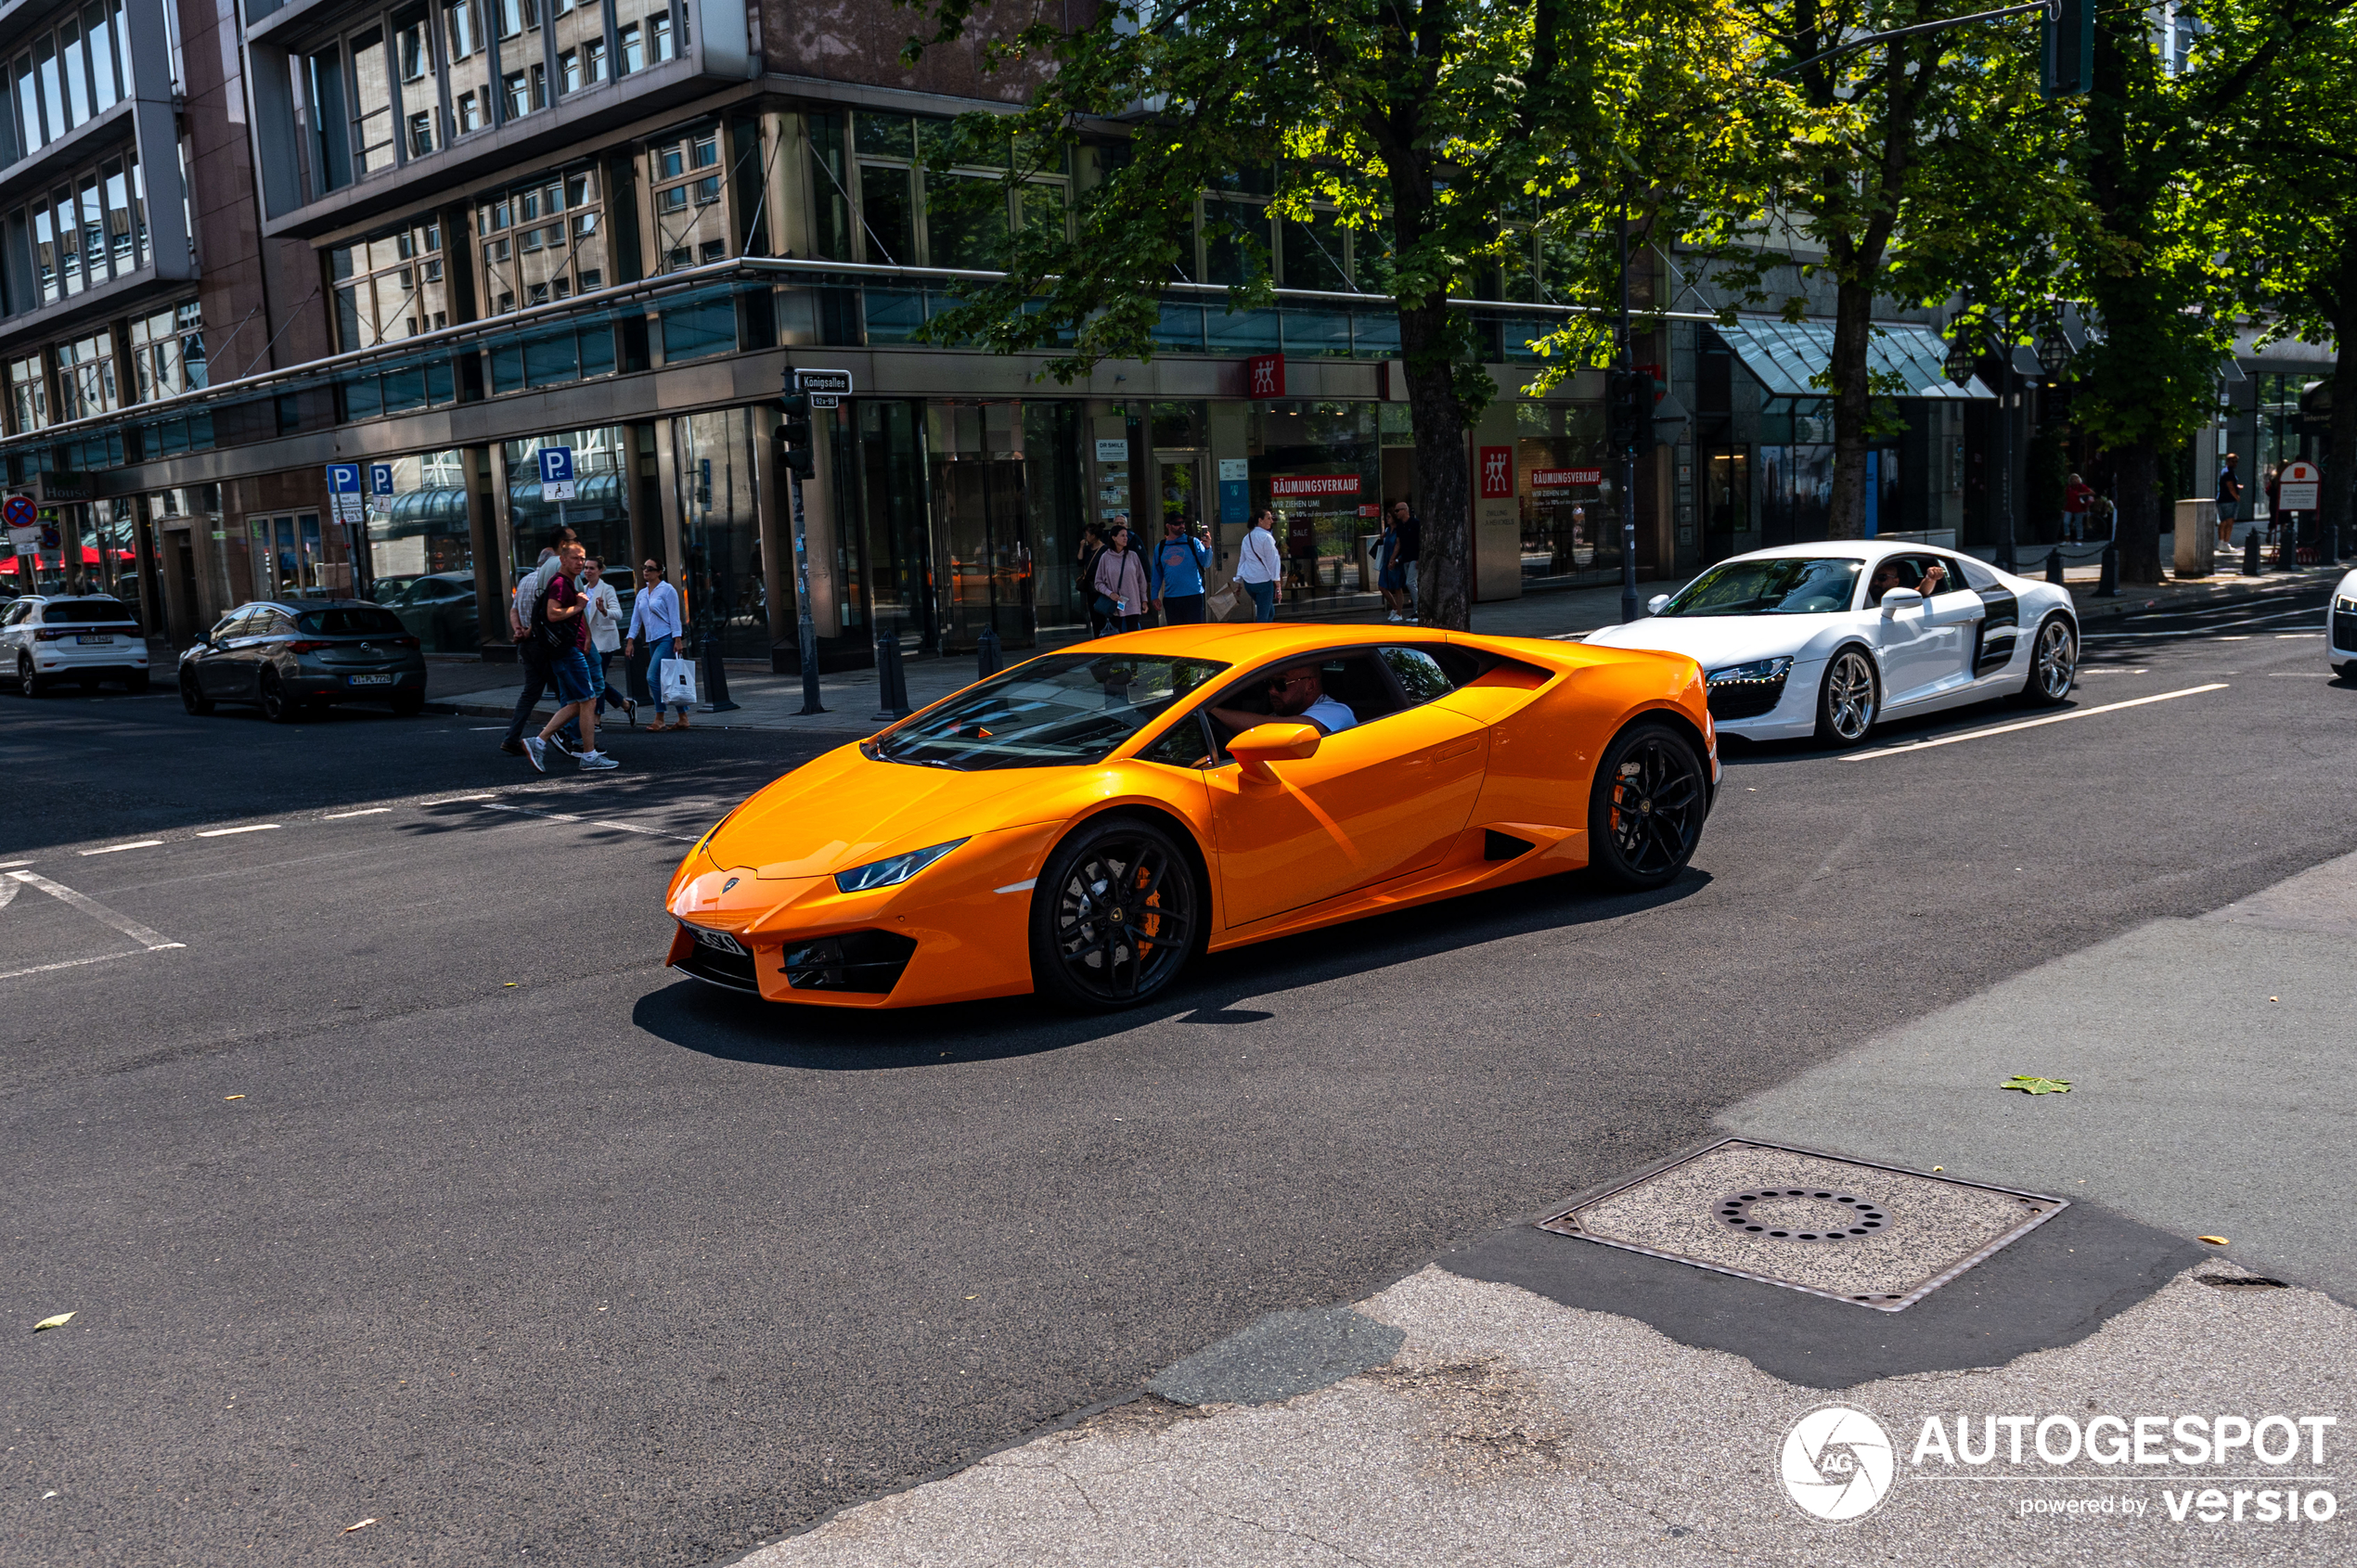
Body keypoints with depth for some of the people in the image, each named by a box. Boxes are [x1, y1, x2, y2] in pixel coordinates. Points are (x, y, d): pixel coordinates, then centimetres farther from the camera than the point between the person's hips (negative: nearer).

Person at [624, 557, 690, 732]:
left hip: (666, 639, -7)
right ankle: (683, 718, 11)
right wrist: (630, 641, 11)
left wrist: (677, 640, -15)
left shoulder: (667, 590, -4)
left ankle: (659, 720, -12)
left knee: (653, 676, -16)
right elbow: (636, 619, 17)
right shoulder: (642, 594, 16)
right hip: (652, 641, 7)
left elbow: (674, 617, -9)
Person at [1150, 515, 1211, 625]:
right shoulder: (1160, 548, 10)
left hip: (1193, 596, -3)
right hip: (1170, 598, 3)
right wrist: (1154, 597, 9)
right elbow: (1156, 574, 14)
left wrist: (1207, 548, -25)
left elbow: (1206, 563, -8)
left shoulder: (1193, 542, 2)